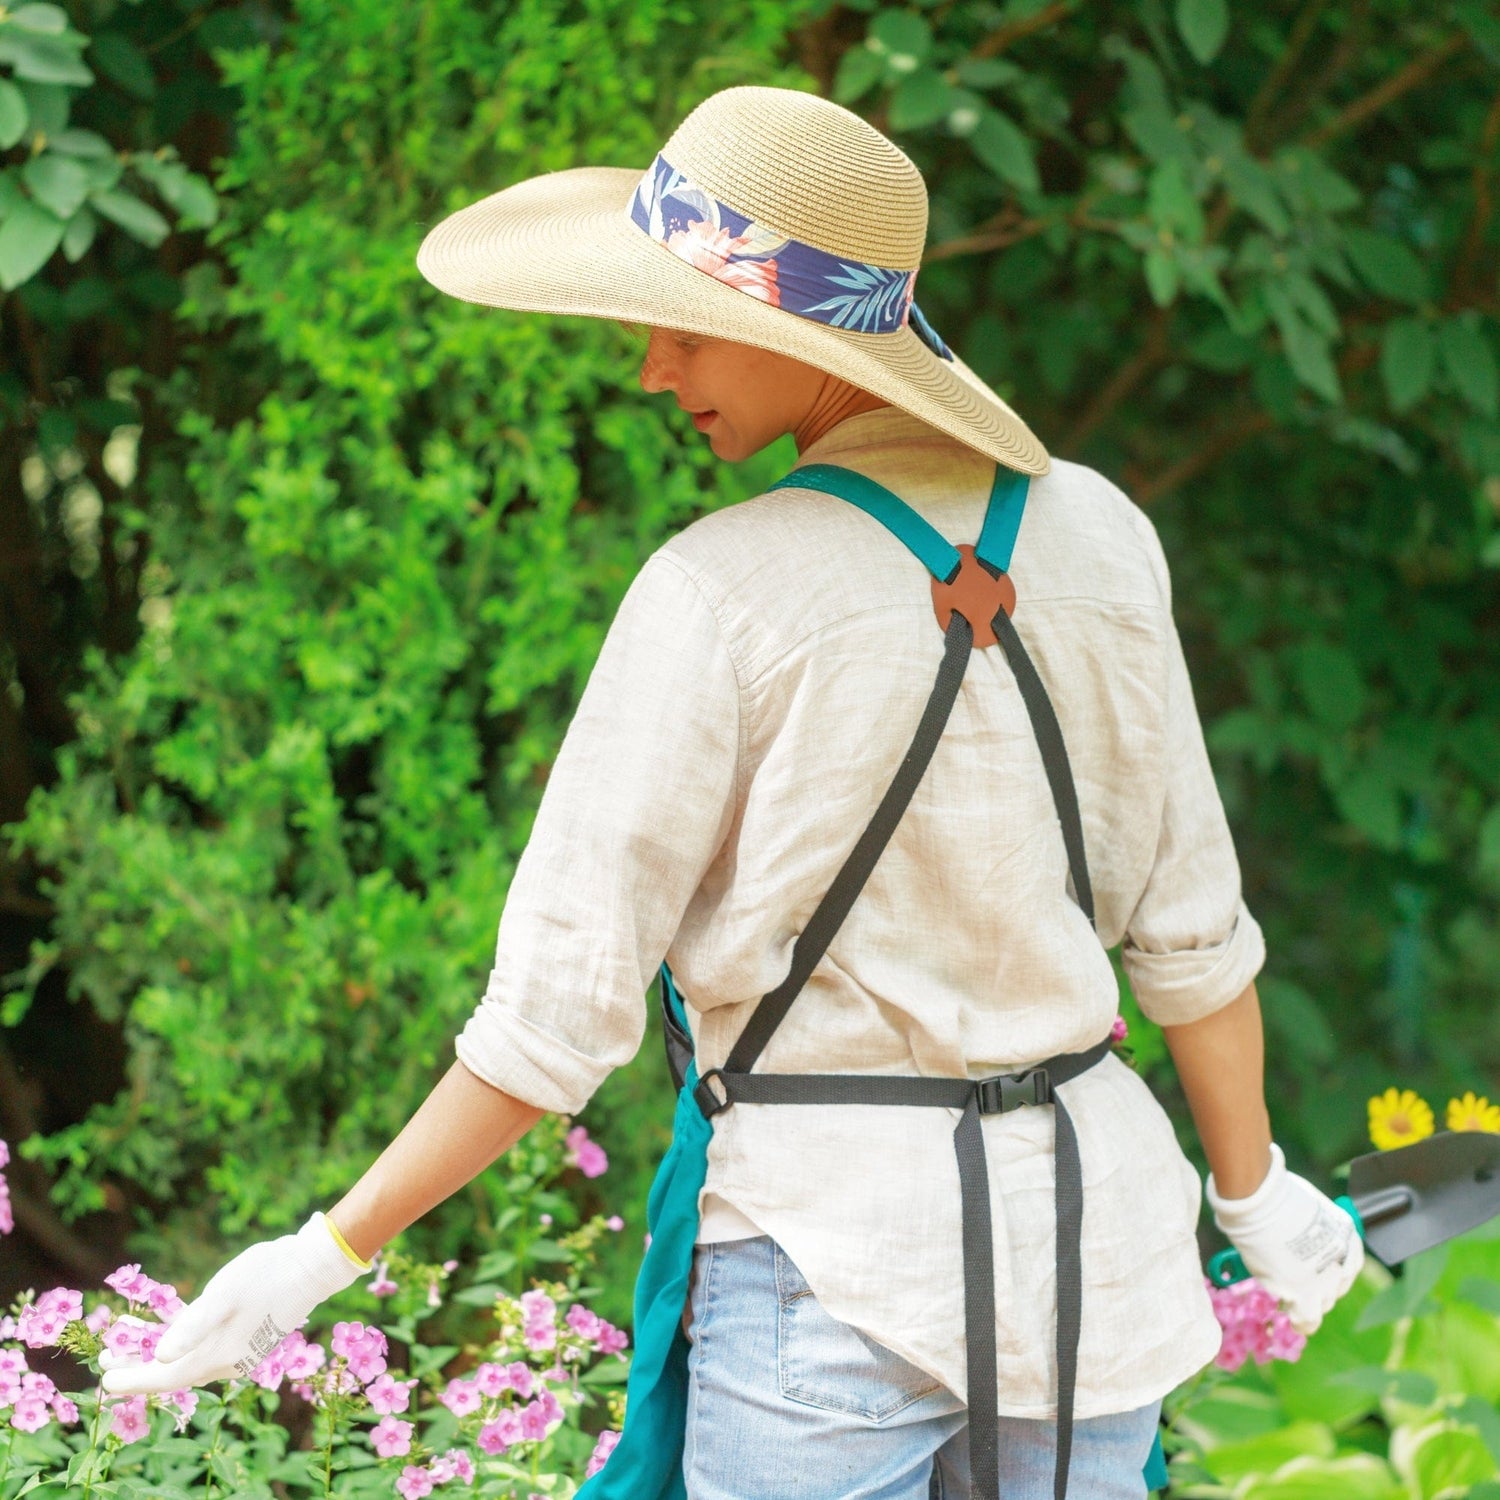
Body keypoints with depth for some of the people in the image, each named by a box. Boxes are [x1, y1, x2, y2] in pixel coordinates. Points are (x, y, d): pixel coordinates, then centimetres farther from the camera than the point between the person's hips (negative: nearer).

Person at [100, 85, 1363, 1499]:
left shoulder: (721, 594, -14)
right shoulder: (1093, 536, -1)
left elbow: (563, 1004, -12)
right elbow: (1188, 926, 6)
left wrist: (321, 1257, -4)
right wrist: (1256, 1194, 21)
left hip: (832, 1244, -4)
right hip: (1087, 1220, 4)